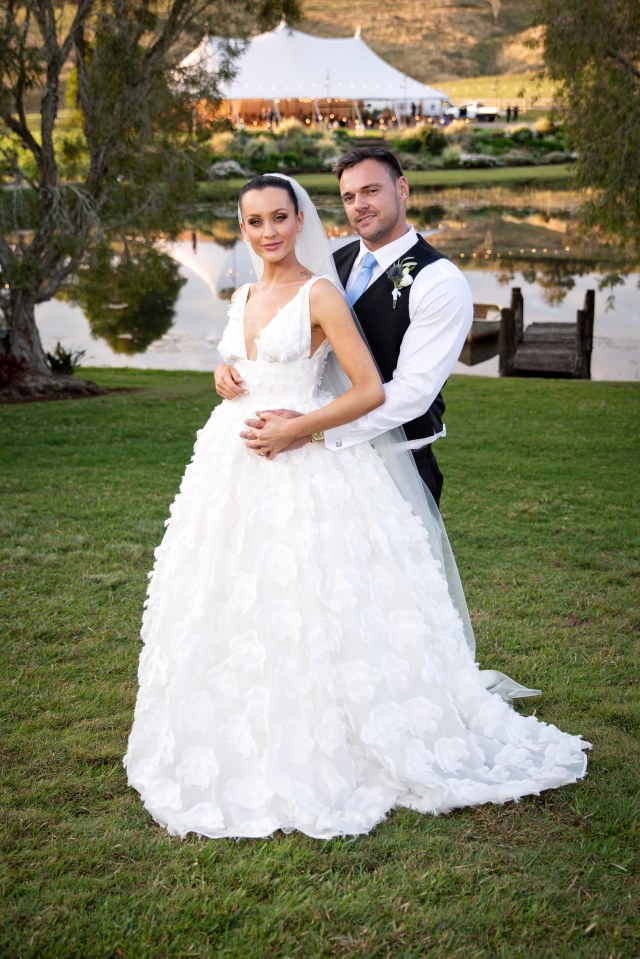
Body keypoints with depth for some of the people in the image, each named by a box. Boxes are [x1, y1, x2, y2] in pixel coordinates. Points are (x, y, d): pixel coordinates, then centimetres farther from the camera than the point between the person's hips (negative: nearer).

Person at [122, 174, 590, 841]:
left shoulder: (320, 294, -8)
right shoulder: (243, 297, 13)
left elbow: (370, 390, -13)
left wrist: (298, 430, -17)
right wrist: (224, 375, 5)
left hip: (302, 470, -7)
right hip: (234, 467, 7)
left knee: (304, 607, -5)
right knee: (234, 607, 10)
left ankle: (320, 756, 10)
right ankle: (244, 749, 25)